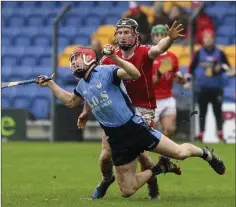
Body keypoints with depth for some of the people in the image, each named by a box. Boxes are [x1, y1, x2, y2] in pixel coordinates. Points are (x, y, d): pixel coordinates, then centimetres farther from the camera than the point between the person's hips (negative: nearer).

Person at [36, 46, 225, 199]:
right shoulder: (82, 86, 13)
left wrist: (115, 58, -35)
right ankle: (159, 169, 26)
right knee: (127, 191, 2)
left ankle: (204, 153, 24)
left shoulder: (106, 71, -9)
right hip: (117, 139, 6)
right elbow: (70, 102, 35)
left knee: (180, 153, -12)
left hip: (135, 128, -6)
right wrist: (50, 84, 32)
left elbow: (135, 74, -25)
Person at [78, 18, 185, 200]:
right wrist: (86, 111, 11)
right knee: (106, 155, -1)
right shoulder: (109, 59, -1)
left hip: (142, 109, -3)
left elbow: (158, 49, -35)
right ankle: (107, 179, 34)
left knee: (140, 151, -17)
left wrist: (170, 38, -57)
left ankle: (154, 189, 9)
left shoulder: (144, 53, -12)